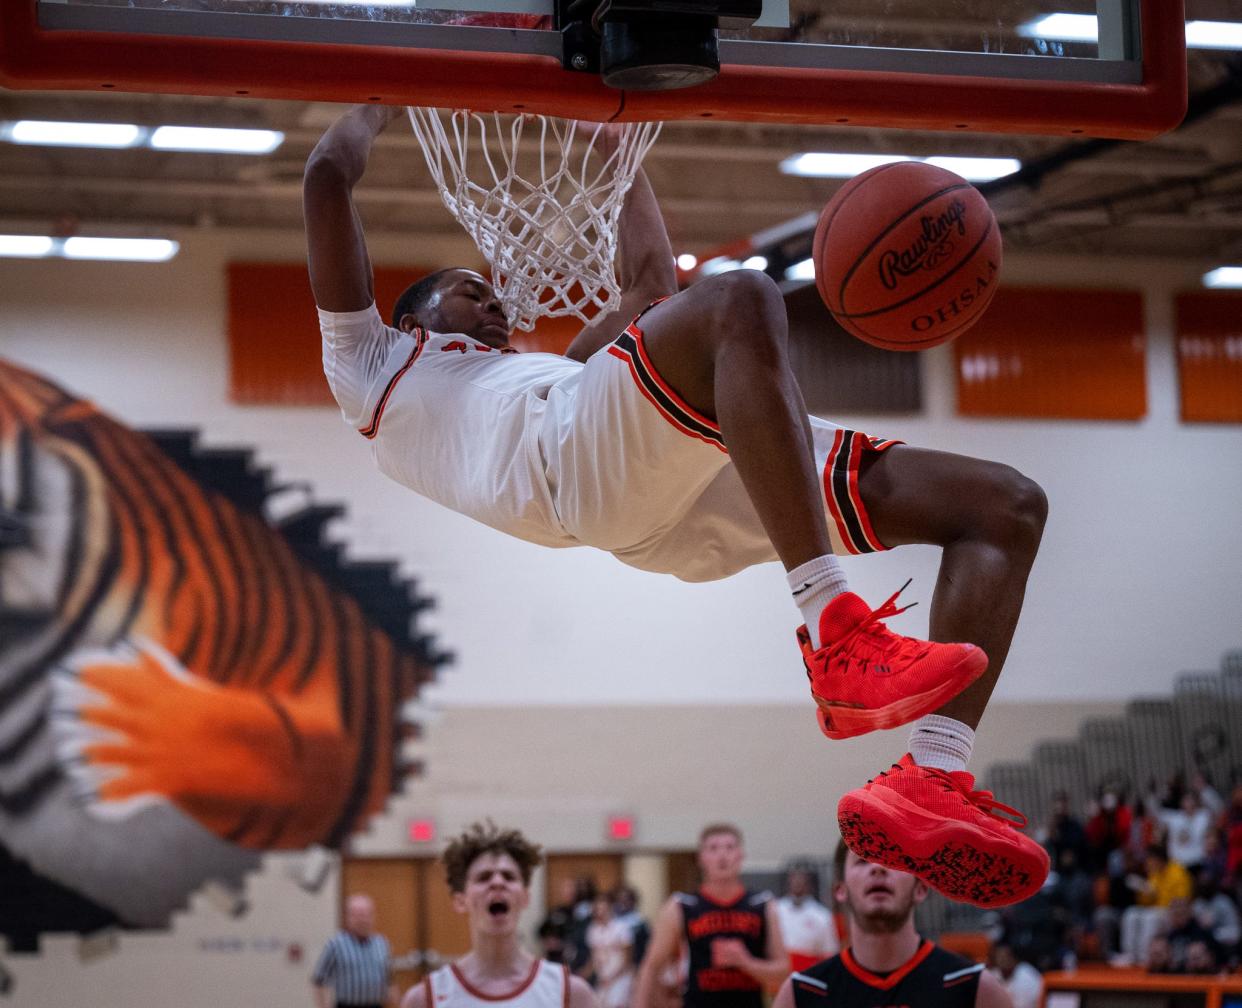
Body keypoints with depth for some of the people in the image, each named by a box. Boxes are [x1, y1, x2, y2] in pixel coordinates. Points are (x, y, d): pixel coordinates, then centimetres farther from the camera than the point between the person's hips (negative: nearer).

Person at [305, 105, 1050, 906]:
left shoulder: (552, 367, 49)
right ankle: (835, 639, -44)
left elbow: (651, 286, 50)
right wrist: (380, 108, 40)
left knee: (1007, 507, -4)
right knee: (740, 301, -37)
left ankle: (934, 781, -24)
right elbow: (328, 175, 25)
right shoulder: (376, 365, 30)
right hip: (570, 450, -7)